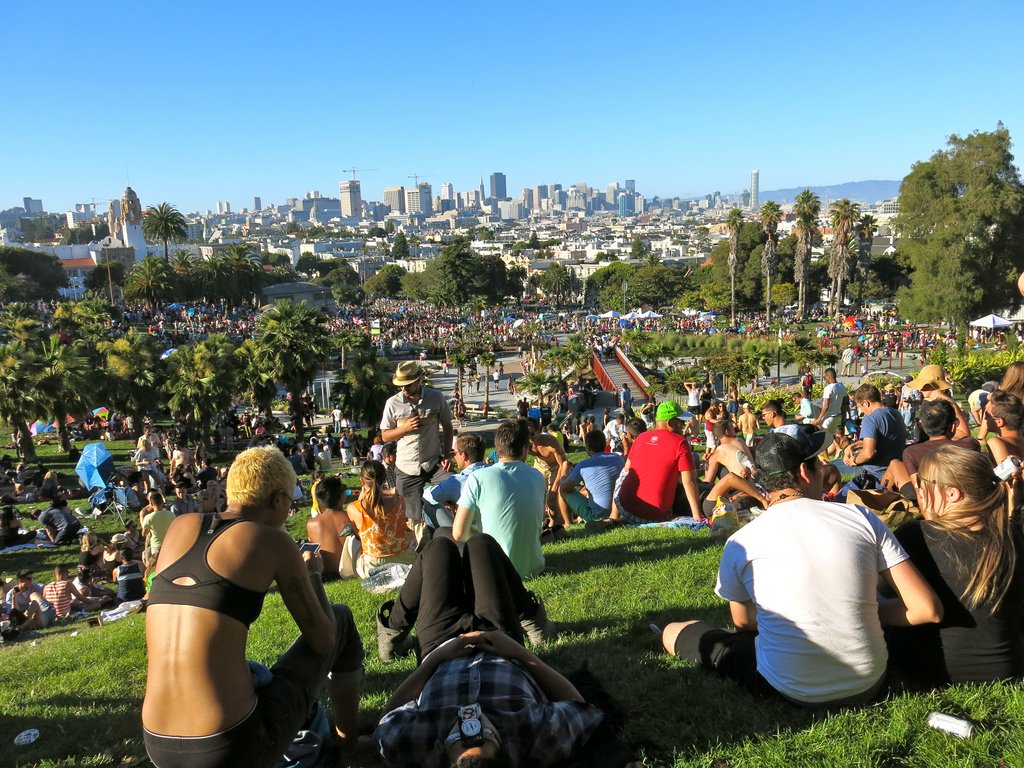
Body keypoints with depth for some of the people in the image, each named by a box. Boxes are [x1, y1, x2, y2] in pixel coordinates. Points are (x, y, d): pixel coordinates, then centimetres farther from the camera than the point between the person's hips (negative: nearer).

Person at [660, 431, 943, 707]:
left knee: (674, 631, 19)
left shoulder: (739, 543, -8)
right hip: (868, 685, 1)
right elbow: (928, 610, -6)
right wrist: (872, 611, 10)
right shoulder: (863, 518, -6)